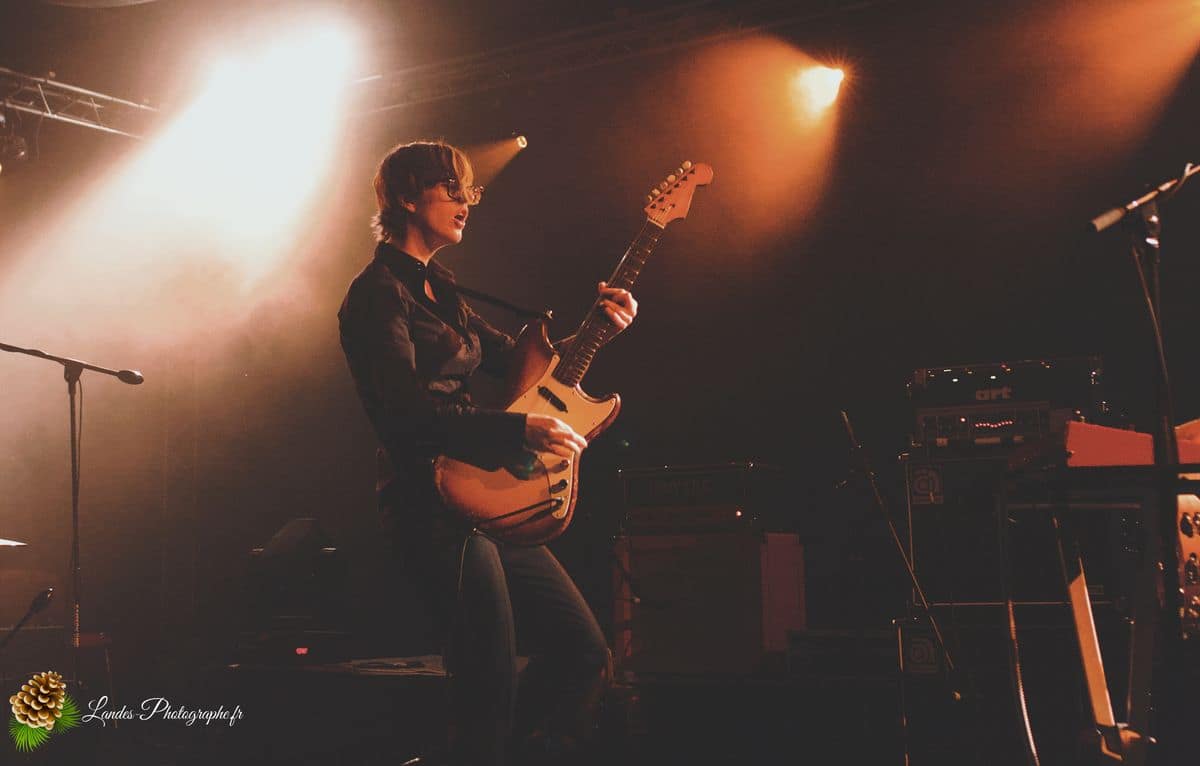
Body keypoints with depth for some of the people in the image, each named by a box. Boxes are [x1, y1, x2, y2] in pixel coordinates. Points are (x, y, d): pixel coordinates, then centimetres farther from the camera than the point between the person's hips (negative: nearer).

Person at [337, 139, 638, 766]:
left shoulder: (438, 290, 19)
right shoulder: (379, 292, -9)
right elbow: (407, 412, -20)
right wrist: (520, 430, -25)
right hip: (434, 508, -9)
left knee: (584, 650, 11)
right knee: (491, 692, -6)